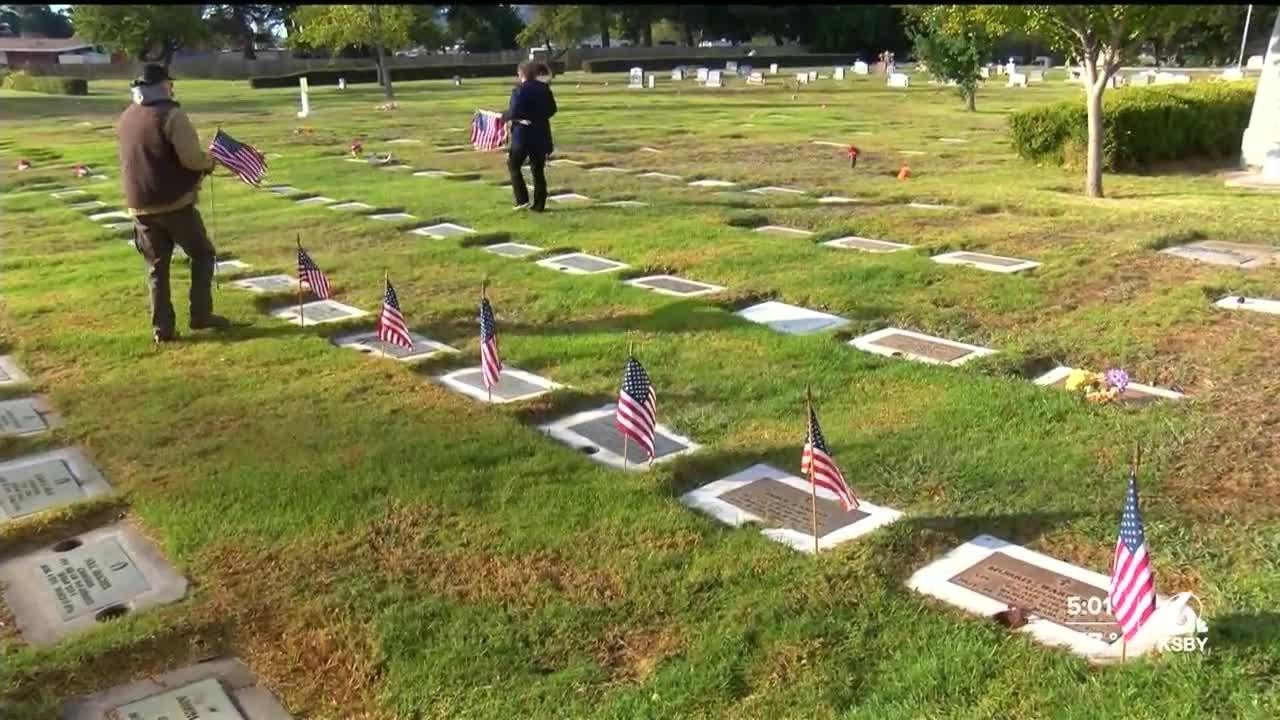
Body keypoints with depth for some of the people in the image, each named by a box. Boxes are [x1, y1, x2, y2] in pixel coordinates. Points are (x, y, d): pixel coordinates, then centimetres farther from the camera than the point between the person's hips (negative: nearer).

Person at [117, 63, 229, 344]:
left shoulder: (126, 118, 13)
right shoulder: (171, 115, -12)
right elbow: (192, 158, -19)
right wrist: (210, 162, 1)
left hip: (140, 205, 6)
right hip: (175, 202, -6)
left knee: (157, 267, 10)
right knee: (202, 254, 11)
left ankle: (163, 328, 10)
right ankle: (201, 315, 7)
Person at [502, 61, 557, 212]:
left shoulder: (519, 90, -14)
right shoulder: (544, 88, 4)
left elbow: (514, 112, -20)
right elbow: (552, 109, 10)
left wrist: (504, 117, -1)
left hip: (523, 134, -5)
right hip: (541, 134, 5)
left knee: (514, 165, 12)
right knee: (538, 170, 10)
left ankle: (522, 200, 4)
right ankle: (539, 204, 11)